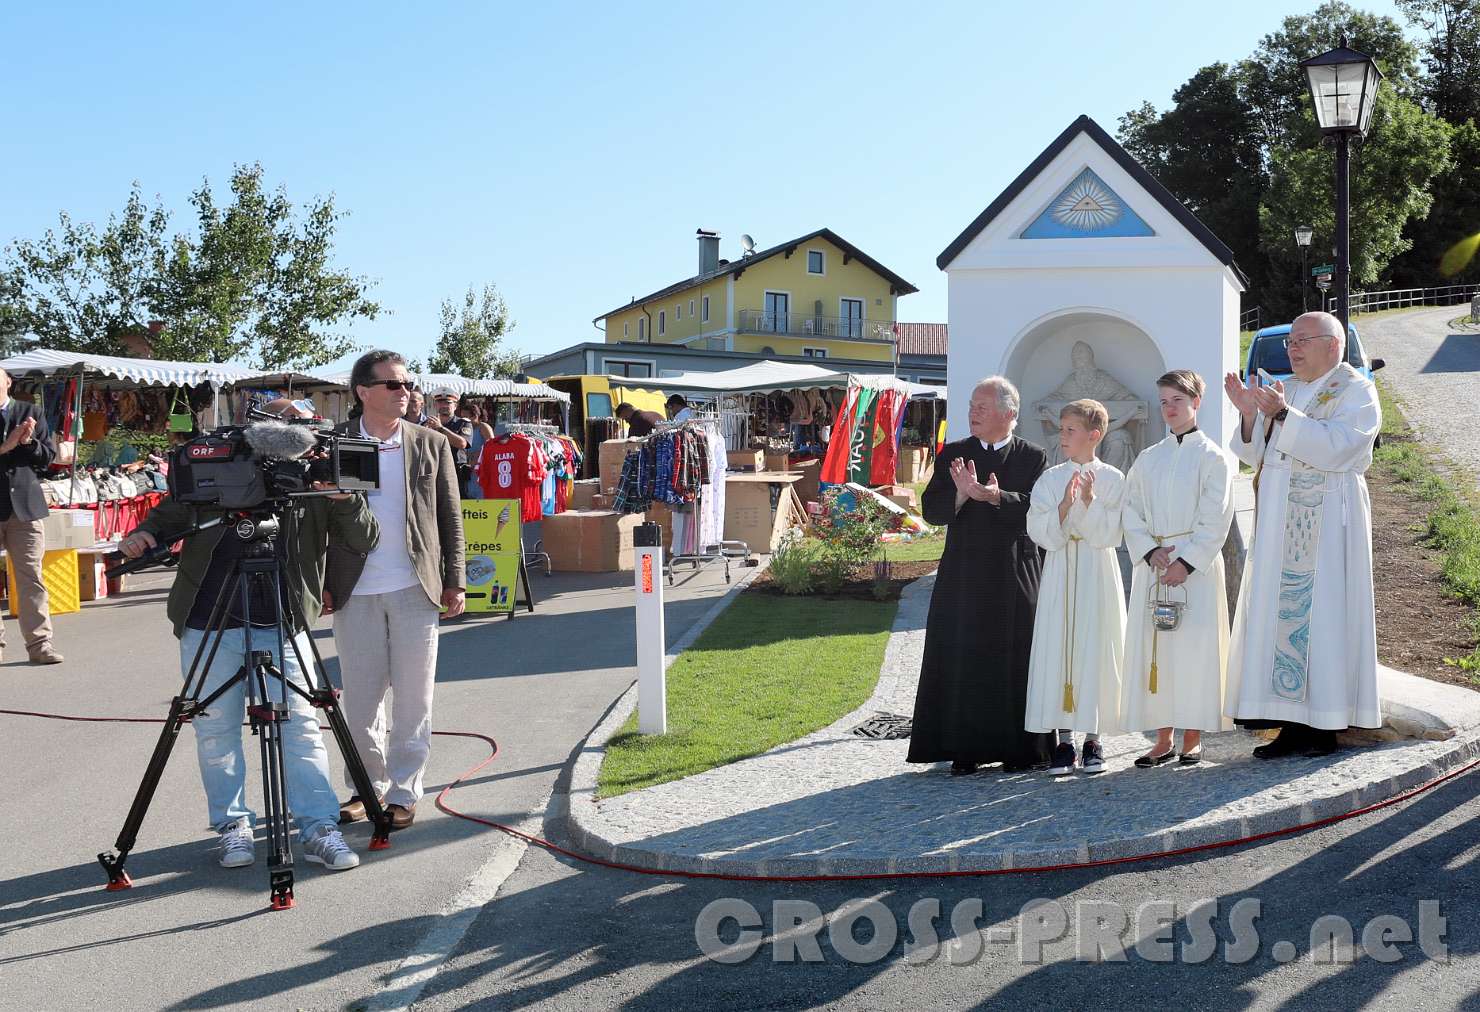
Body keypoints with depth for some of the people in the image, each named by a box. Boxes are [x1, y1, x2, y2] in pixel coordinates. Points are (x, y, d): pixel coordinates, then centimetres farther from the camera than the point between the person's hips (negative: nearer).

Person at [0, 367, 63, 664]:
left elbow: (48, 456, 6)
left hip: (24, 504, 1)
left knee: (31, 577, -1)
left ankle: (39, 643, 0)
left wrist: (28, 442, -11)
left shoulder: (30, 413, 9)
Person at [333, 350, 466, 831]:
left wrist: (454, 582, 3)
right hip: (355, 592, 0)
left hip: (415, 591, 0)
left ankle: (404, 793, 14)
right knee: (360, 698, 8)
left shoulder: (432, 445, 4)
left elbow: (451, 518, 7)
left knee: (412, 698, 4)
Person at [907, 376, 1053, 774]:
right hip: (963, 574, 2)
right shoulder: (953, 455, 8)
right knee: (961, 662, 1)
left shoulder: (1032, 458, 3)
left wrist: (995, 496, -24)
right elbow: (931, 509, 0)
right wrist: (962, 494, -18)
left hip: (1014, 576, -2)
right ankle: (964, 750, 8)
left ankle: (1019, 749, 13)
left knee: (1015, 663, 3)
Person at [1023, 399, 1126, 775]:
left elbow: (1109, 535, -6)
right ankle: (1063, 740, 6)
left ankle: (1093, 738, 10)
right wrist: (1064, 507, -17)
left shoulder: (1112, 479, 0)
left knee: (1095, 650, 0)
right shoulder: (1049, 479, 6)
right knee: (1057, 648, -1)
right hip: (1059, 573, 2)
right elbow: (1040, 532, -3)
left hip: (1098, 575, -2)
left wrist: (1090, 502, -19)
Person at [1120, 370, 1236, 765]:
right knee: (1151, 647, 2)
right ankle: (1163, 740, 9)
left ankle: (1192, 739, 4)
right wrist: (1150, 552, -7)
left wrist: (1186, 562, -14)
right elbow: (1131, 514, 9)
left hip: (1196, 565, -4)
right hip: (1152, 566, 4)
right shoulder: (1147, 459, 13)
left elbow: (1215, 521, -6)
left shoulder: (1212, 457, 0)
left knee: (1193, 646, -5)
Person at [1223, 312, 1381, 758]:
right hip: (1279, 525, 7)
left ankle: (1322, 728, -3)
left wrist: (1282, 415, -20)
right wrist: (1249, 414, -3)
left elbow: (1335, 447, -17)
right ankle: (1294, 722, 5)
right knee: (1280, 615, 2)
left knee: (1320, 614, -7)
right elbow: (1256, 456, 13)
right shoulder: (1285, 392, 19)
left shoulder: (1356, 391, 0)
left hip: (1326, 524, -6)